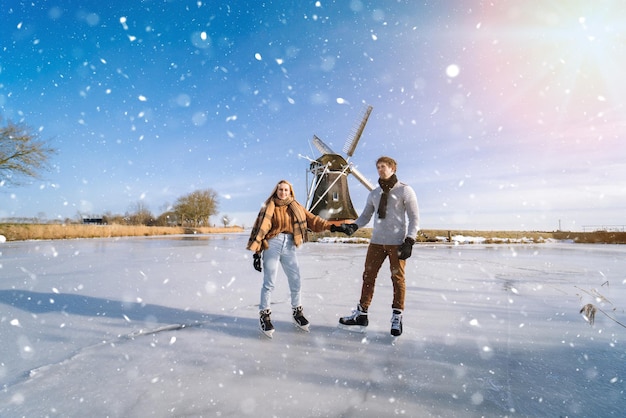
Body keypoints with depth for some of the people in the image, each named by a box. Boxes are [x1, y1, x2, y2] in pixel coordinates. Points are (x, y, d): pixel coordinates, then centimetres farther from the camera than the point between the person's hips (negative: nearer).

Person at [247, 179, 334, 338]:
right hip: (272, 245, -3)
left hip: (289, 247, 3)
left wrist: (331, 226, -11)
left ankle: (297, 312, 27)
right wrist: (256, 252, -7)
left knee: (295, 281, 6)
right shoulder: (269, 207, 0)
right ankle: (264, 315, 15)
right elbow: (260, 229, -3)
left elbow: (312, 220, 1)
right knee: (269, 282, -1)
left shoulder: (296, 207, 8)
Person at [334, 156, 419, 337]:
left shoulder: (404, 190, -3)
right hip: (376, 242, 5)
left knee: (397, 278, 5)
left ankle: (397, 317, 19)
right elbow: (366, 216, 10)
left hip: (397, 242, -4)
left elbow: (414, 218, -4)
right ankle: (361, 314, 14)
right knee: (368, 276, 5)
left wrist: (409, 241, -13)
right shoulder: (374, 194, 11)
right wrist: (353, 226, -10)